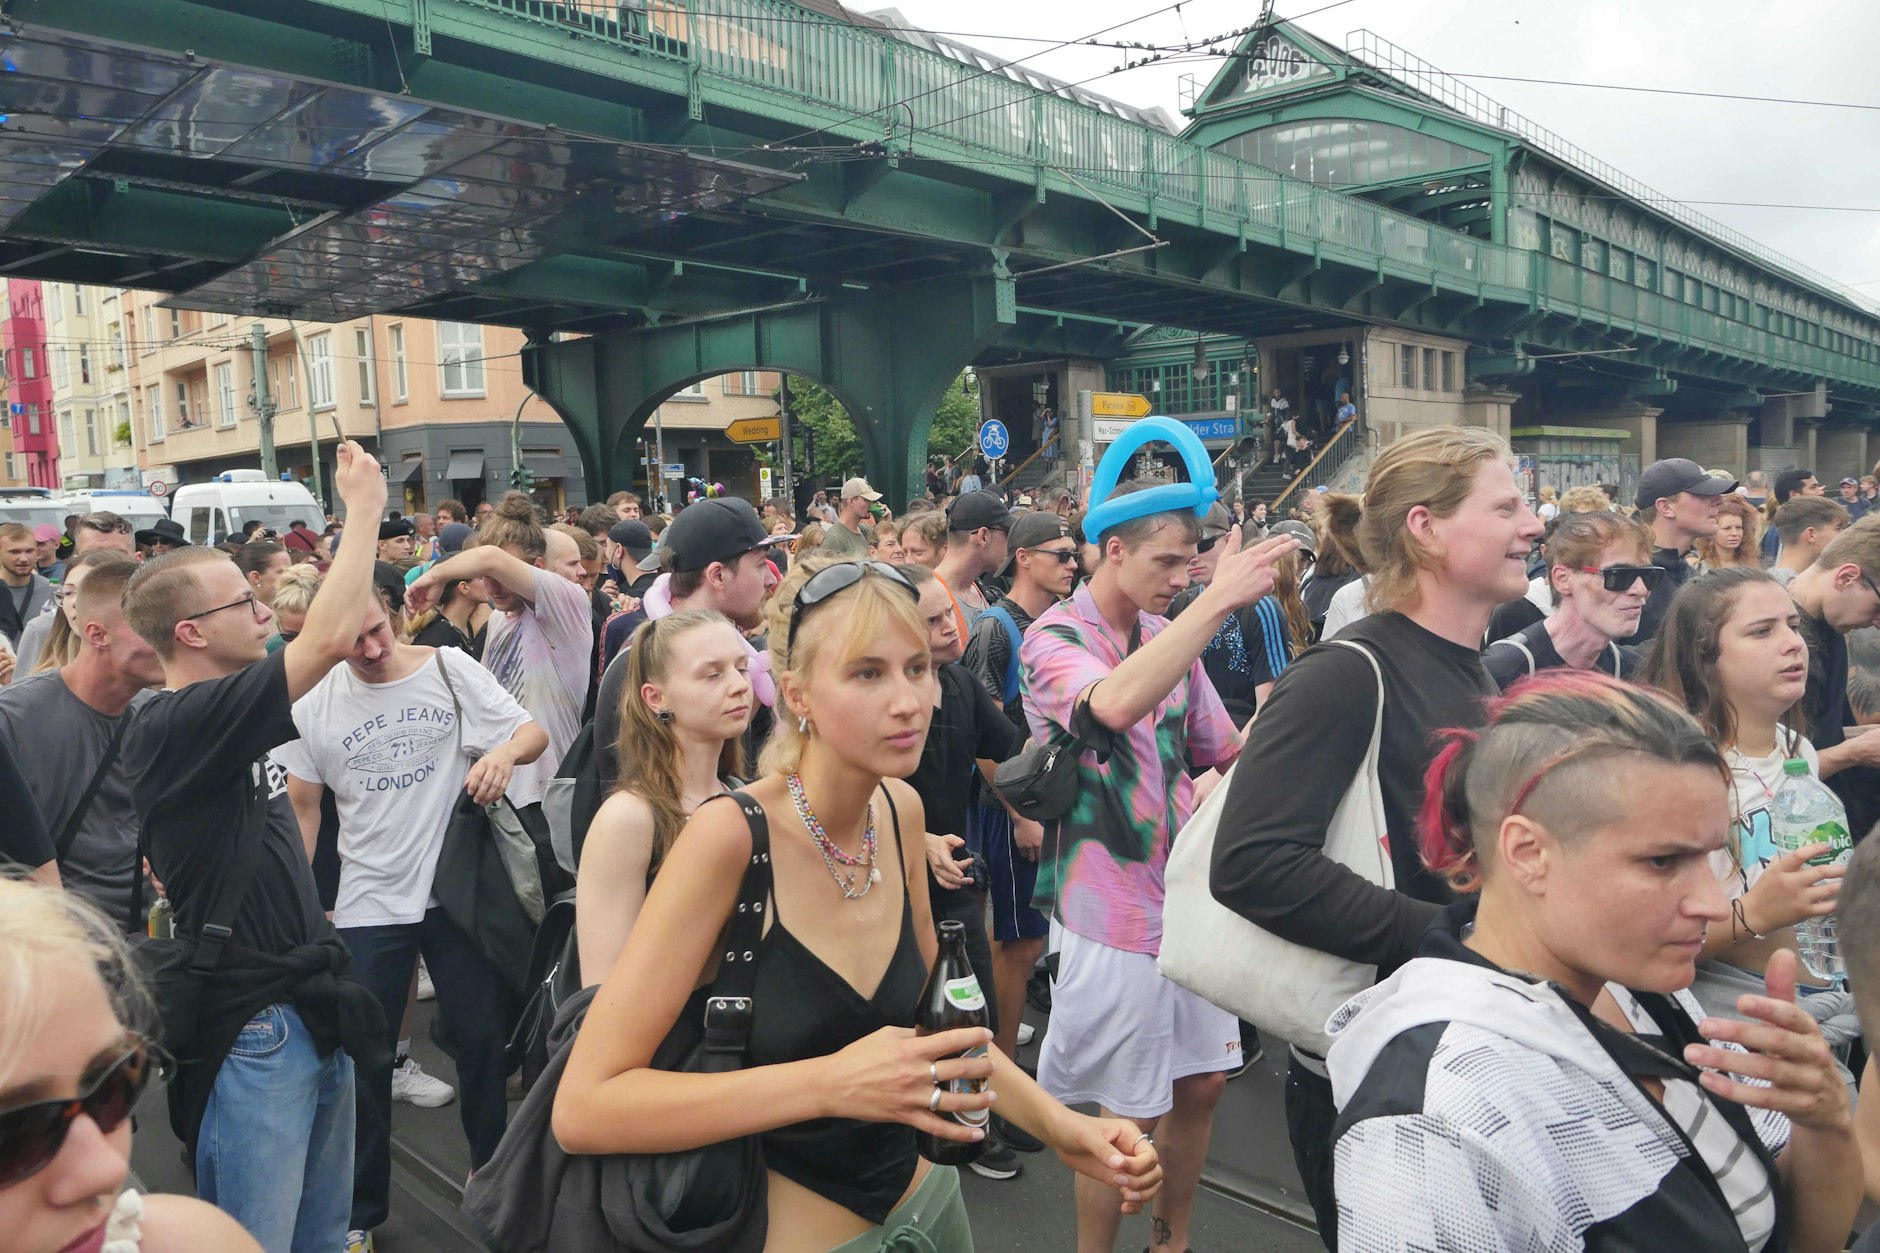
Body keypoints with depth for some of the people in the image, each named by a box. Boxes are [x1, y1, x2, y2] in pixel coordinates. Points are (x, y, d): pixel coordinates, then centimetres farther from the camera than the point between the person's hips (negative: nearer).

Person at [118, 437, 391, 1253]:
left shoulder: (226, 722, 8)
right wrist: (363, 509, -16)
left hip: (311, 1008, 9)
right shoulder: (173, 727, -19)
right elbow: (329, 640, -24)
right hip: (251, 1030, -8)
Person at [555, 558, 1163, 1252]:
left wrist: (1059, 1124, -7)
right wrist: (830, 1083, -34)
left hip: (927, 1196, 6)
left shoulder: (902, 811, -7)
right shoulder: (730, 834, -24)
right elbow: (582, 1107, -26)